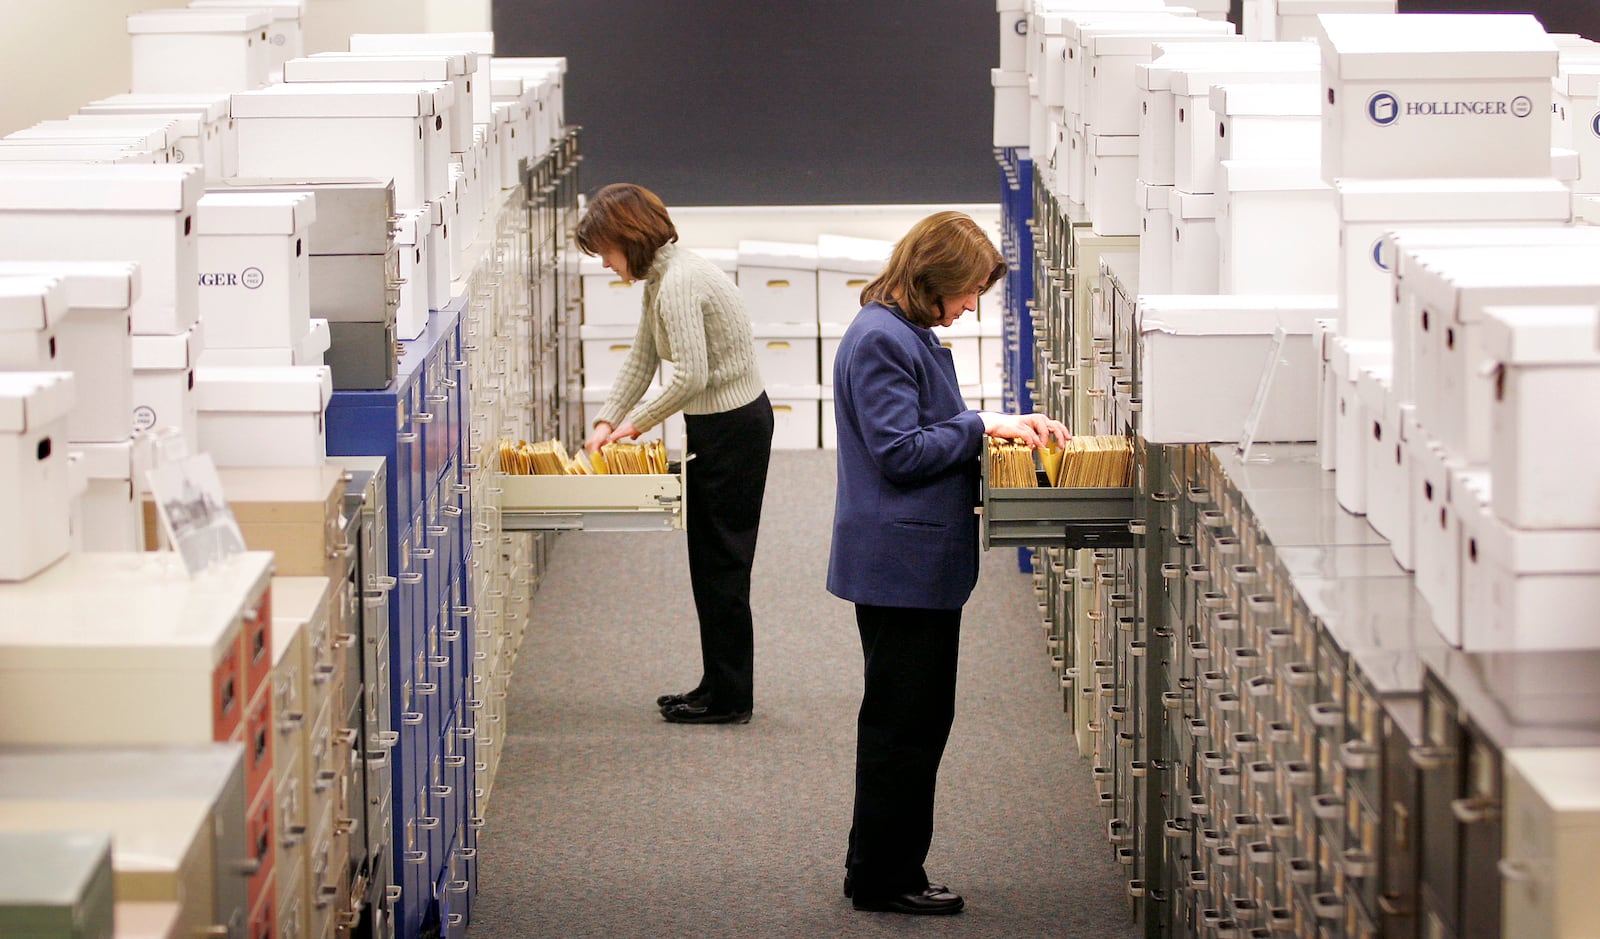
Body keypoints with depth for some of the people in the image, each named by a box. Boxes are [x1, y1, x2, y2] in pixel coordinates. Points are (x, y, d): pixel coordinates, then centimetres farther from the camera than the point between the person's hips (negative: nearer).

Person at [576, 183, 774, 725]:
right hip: (719, 426, 10)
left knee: (720, 560, -3)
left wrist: (638, 421, -14)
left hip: (733, 429, -10)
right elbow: (641, 361, 17)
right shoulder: (660, 278, 10)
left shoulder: (679, 284, -22)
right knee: (713, 558, 14)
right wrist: (607, 421, 6)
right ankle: (721, 687, 21)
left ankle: (727, 698, 4)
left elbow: (691, 377, -28)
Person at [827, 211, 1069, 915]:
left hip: (921, 563, 11)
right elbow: (899, 453, -20)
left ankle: (883, 871, 22)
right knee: (902, 724, -3)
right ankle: (883, 878, 4)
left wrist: (1008, 422, 10)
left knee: (920, 722, 15)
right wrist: (981, 425, -12)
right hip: (900, 562, -11)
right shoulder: (880, 340, -17)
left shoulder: (910, 335, 15)